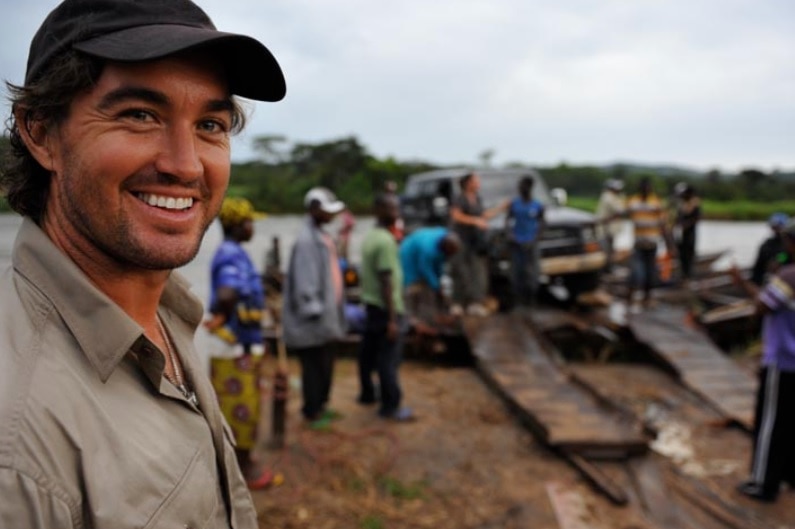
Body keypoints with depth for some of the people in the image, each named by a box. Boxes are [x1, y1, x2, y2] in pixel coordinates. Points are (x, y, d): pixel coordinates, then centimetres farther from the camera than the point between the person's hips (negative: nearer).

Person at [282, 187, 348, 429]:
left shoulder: (322, 236, 12)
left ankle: (320, 405, 33)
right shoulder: (307, 240, -19)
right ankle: (312, 412, 17)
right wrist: (315, 312, -20)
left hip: (327, 315, 9)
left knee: (326, 365, 18)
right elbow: (305, 282, -22)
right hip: (313, 320, -9)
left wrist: (336, 312, 16)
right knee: (315, 366, 3)